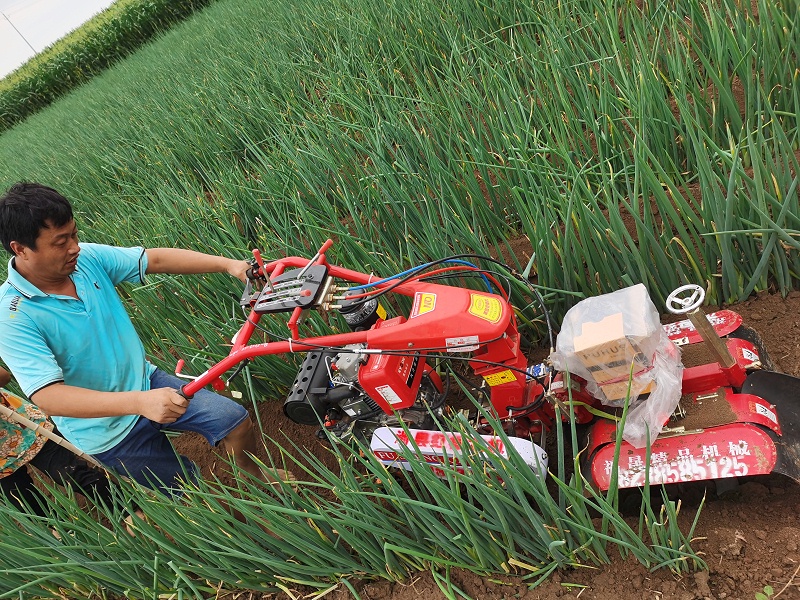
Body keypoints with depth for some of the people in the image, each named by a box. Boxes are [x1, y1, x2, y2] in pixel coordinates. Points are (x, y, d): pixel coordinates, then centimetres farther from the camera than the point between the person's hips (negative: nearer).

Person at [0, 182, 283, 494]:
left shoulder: (88, 258, -10)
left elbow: (157, 259, -7)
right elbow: (47, 396, -33)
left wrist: (227, 264, -19)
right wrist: (139, 402, -44)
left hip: (146, 381, 5)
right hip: (109, 430, -4)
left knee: (237, 422, -4)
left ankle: (253, 474, 28)